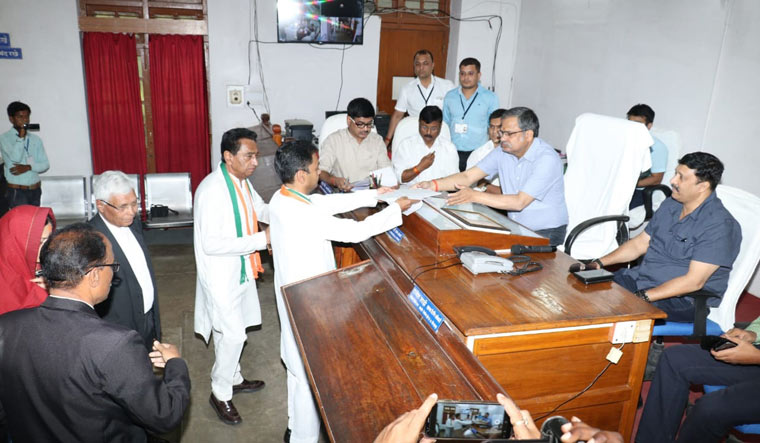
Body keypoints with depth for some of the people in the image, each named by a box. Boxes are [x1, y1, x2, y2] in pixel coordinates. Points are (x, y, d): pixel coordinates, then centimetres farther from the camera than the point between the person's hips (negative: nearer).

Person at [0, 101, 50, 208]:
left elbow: (45, 165, 6)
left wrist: (28, 167, -12)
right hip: (16, 192, -4)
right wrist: (21, 136, -13)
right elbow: (15, 158, -20)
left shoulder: (36, 139, 9)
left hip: (35, 191, 4)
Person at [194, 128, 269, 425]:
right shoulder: (212, 189, -26)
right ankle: (220, 394, 19)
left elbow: (262, 209, 18)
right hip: (220, 275, -8)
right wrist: (261, 239, -28)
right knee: (234, 334, -2)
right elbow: (211, 244, -29)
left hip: (240, 269, 8)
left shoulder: (242, 182, 2)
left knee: (228, 331, 22)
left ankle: (232, 379, 40)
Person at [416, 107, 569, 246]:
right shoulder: (503, 151, 2)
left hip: (546, 234, -6)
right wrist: (433, 185, -14)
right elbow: (468, 176, 0)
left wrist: (475, 196, -28)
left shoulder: (547, 159, -20)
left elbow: (519, 202, -26)